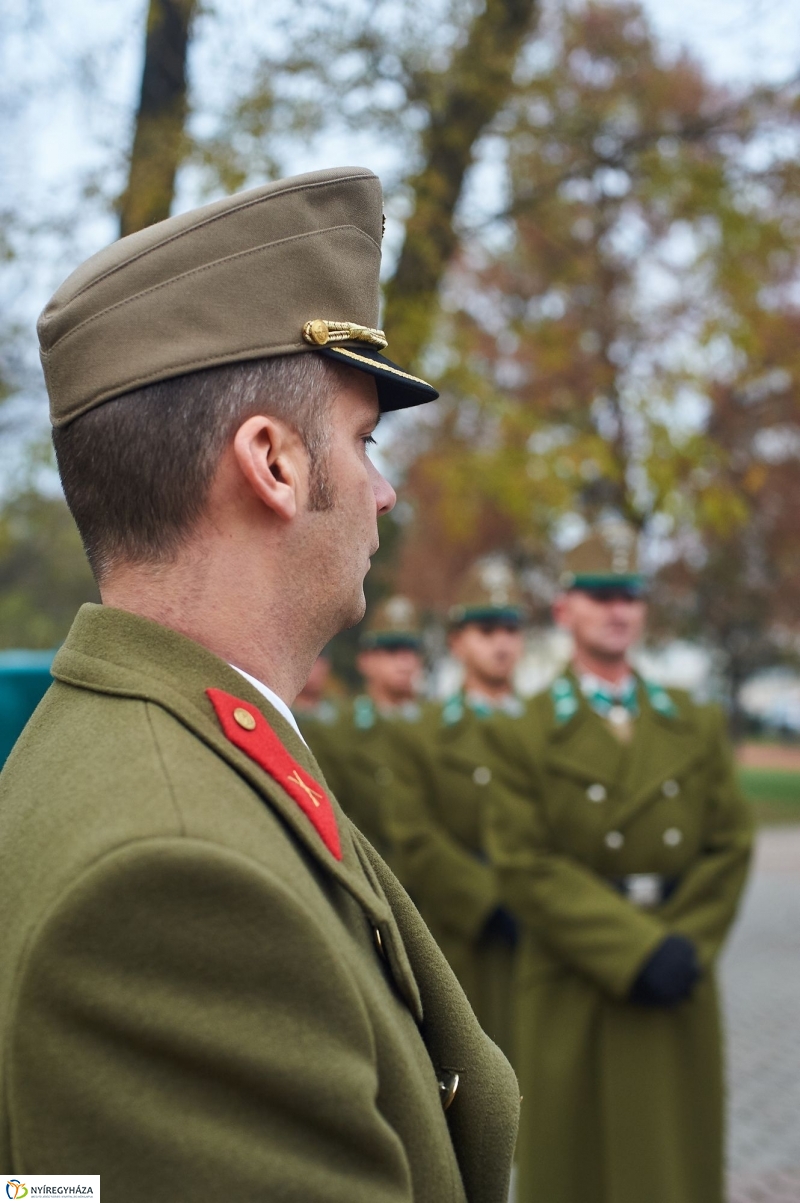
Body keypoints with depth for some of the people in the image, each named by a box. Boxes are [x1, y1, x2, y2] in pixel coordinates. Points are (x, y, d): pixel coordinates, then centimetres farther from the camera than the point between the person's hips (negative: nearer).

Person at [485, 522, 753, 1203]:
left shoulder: (698, 727, 11)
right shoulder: (527, 735, -1)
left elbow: (730, 846, 6)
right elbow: (527, 866, -10)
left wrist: (687, 945, -9)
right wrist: (638, 950, -16)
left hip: (679, 991, 3)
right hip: (574, 993, -3)